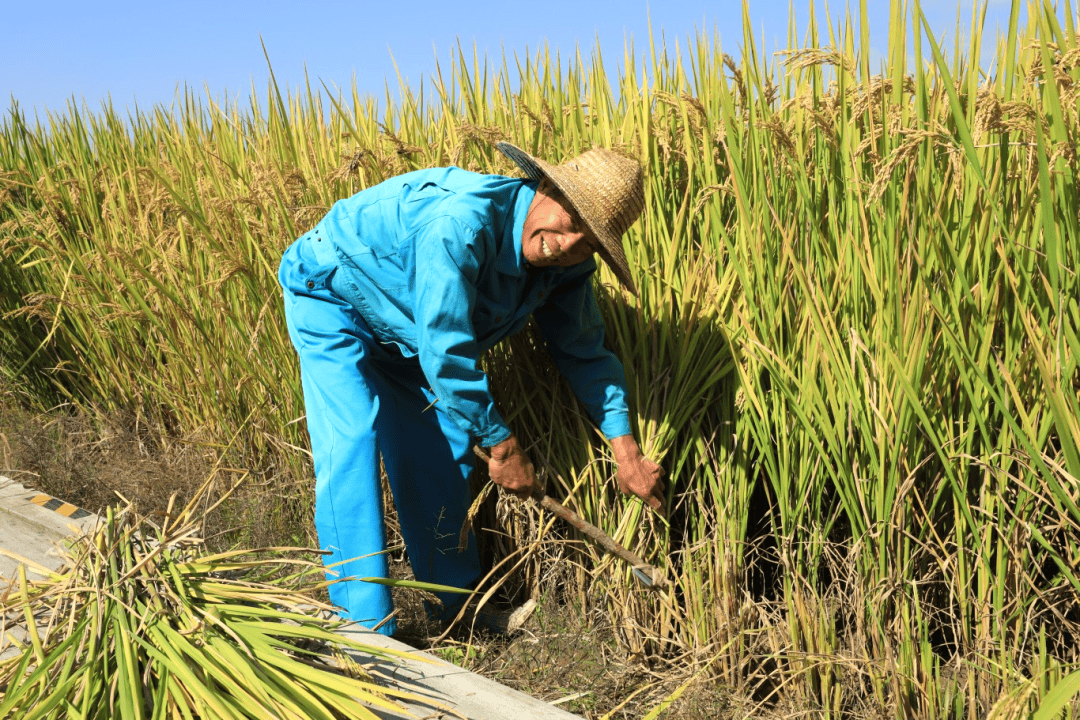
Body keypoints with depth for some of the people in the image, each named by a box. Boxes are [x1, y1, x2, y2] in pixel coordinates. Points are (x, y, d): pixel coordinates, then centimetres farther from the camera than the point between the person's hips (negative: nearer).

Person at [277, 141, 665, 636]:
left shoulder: (567, 266, -15)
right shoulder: (460, 222, -40)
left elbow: (584, 351, -1)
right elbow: (446, 353, -38)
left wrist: (626, 450, -6)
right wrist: (503, 446, -27)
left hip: (402, 327, 7)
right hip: (331, 296, -7)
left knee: (444, 449, 6)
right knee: (351, 442, -20)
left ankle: (460, 604, 23)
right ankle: (365, 628, -12)